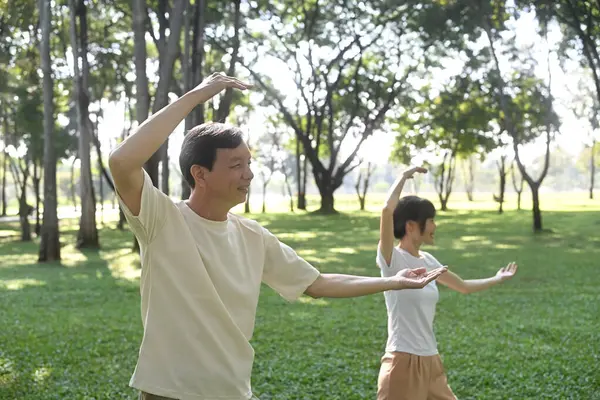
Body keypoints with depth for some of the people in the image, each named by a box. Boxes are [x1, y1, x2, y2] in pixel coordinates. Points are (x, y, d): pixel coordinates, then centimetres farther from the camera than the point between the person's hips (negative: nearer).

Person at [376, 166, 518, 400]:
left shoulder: (427, 261, 9)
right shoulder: (392, 259, -13)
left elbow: (463, 286, 26)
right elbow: (387, 210, -30)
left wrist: (497, 279, 35)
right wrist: (404, 177, -16)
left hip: (430, 362, 8)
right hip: (403, 362, -8)